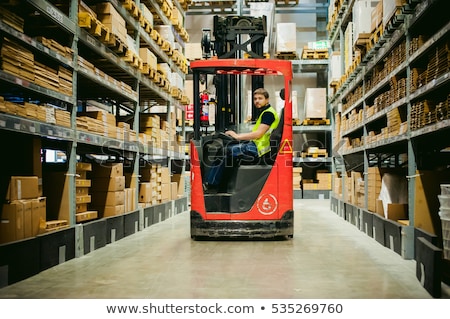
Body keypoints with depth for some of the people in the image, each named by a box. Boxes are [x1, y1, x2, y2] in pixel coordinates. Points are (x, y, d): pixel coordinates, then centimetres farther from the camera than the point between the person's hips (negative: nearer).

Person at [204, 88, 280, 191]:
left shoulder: (268, 113, -11)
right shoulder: (264, 112, 20)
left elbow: (258, 134, -19)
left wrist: (238, 136, -12)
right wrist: (238, 135, 10)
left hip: (257, 149, -10)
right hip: (255, 145, 10)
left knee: (224, 151, -7)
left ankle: (210, 183, 2)